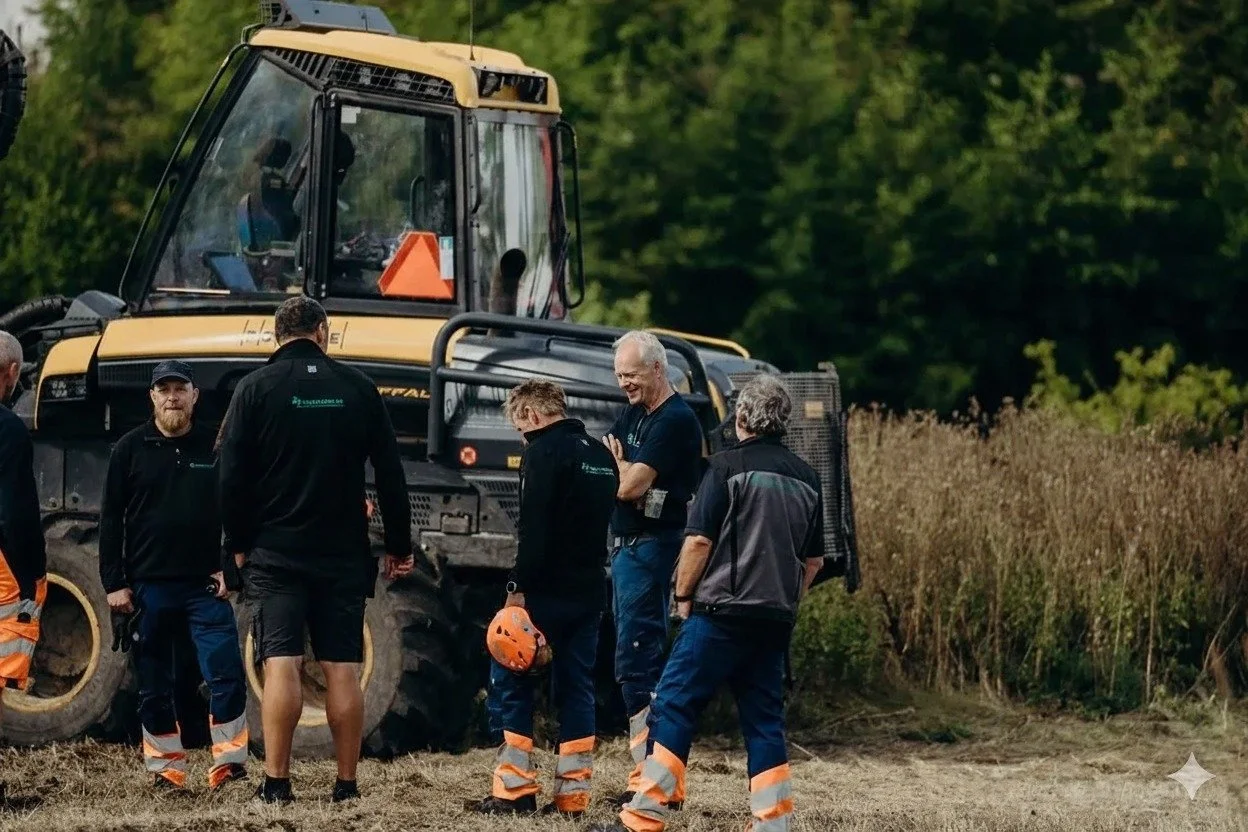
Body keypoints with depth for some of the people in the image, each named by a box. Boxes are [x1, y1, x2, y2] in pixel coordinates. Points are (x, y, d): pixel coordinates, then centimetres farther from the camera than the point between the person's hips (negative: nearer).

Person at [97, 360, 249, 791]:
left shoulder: (215, 447, 4)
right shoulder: (131, 449, 3)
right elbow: (111, 519, 4)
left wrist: (231, 567, -2)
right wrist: (114, 584, -2)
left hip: (206, 585, -1)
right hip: (148, 585, 1)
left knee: (226, 674, -10)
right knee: (154, 686, 5)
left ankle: (229, 763, -4)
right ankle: (166, 768, 13)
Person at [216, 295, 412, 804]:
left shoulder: (256, 388, -3)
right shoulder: (357, 389, 4)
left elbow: (231, 476, -5)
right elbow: (390, 475, 5)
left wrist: (239, 544, 5)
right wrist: (399, 546, 13)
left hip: (275, 552, -2)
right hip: (343, 553, 2)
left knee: (281, 664, -6)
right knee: (343, 669, 4)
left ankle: (276, 783, -10)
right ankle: (346, 785, 5)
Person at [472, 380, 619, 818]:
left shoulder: (544, 452, -12)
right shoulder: (601, 454, 15)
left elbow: (534, 529, -19)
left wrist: (517, 589, -19)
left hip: (548, 589, -8)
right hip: (589, 591, 8)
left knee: (510, 680, 1)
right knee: (576, 687, 9)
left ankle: (515, 787, -4)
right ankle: (573, 793, 7)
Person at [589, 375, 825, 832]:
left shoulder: (728, 465, -7)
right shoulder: (805, 477, 12)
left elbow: (699, 540, -12)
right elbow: (814, 559, 17)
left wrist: (684, 595, 0)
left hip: (722, 610, -6)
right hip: (776, 619, 6)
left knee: (675, 707, -3)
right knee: (765, 721, 10)